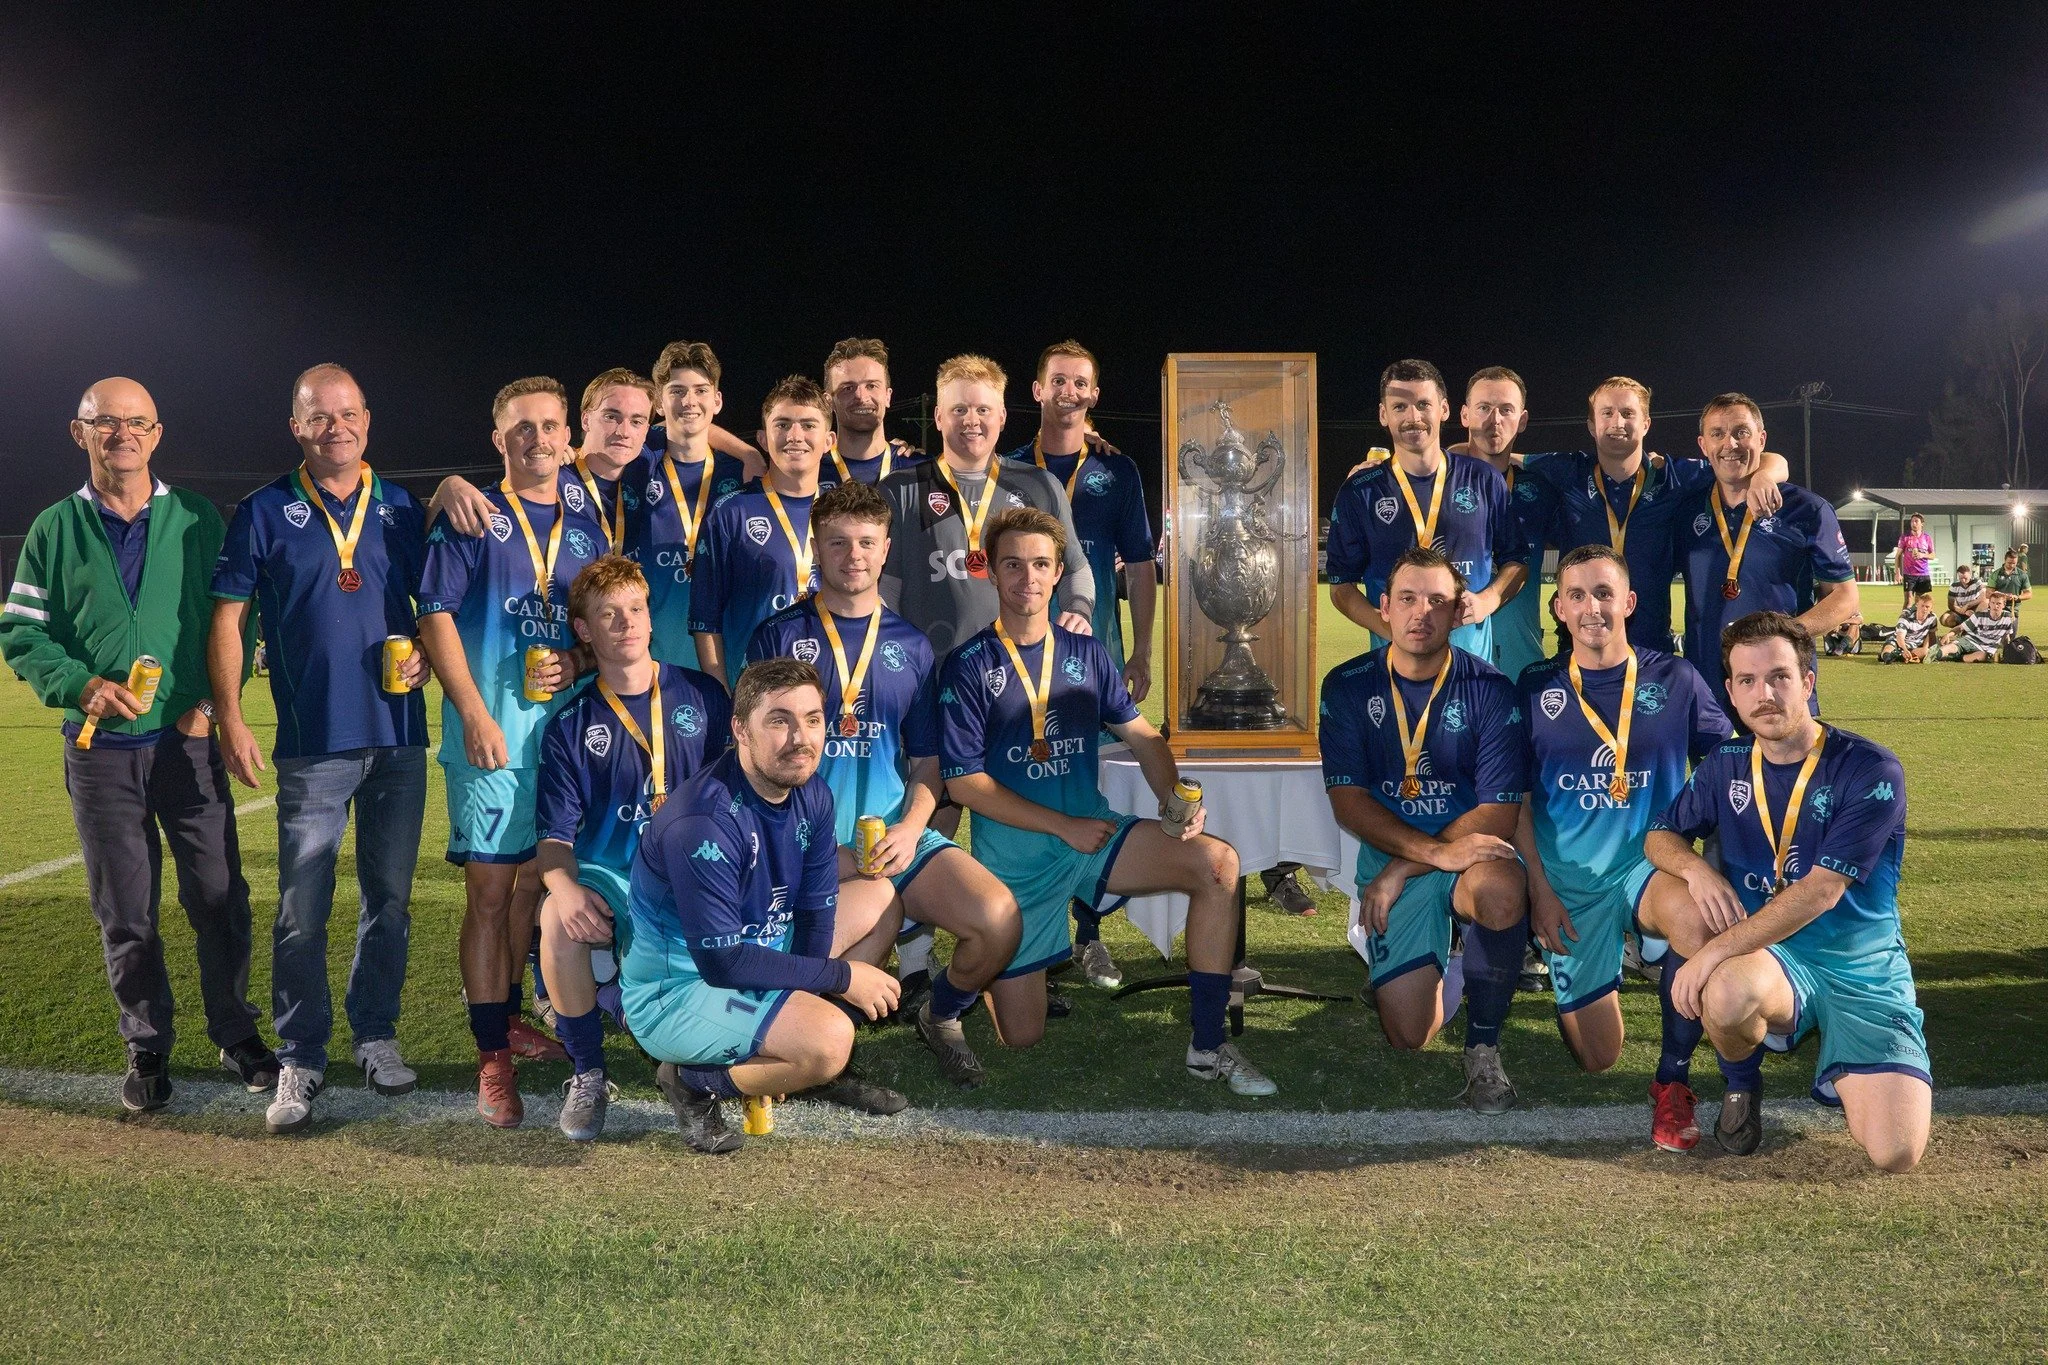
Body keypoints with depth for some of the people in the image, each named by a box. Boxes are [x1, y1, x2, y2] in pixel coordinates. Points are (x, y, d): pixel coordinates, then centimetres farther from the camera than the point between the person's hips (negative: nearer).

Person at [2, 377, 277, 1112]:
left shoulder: (197, 520, 4)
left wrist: (214, 701, -5)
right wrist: (80, 684, -13)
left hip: (189, 741, 0)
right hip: (100, 749, 0)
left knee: (218, 897, 3)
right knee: (124, 911, 8)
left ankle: (235, 1032, 20)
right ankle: (147, 1047, 21)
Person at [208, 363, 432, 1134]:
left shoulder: (401, 511, 9)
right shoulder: (265, 513, 2)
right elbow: (228, 617, 1)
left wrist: (426, 652, -4)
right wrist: (230, 720, -6)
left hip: (398, 738, 3)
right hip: (312, 743, -3)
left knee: (389, 898, 10)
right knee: (302, 911, -3)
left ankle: (376, 1035, 23)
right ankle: (300, 1061, 7)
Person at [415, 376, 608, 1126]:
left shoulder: (585, 530, 12)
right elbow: (436, 617, -7)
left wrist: (579, 663, -5)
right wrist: (473, 713, -15)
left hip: (567, 727, 5)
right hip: (493, 734, -5)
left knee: (536, 881, 14)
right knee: (489, 890, -4)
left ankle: (508, 1015, 31)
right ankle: (492, 1058, 1)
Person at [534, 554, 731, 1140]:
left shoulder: (703, 695, 8)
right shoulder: (570, 725, 6)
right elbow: (554, 834, 0)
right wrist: (565, 886, -22)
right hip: (608, 875, 0)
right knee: (559, 919, -35)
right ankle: (587, 1075, -9)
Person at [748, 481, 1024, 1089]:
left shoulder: (910, 645, 13)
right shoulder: (779, 636, 4)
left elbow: (927, 764, 14)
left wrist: (911, 829, -7)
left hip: (896, 834, 3)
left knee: (998, 916, -21)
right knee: (878, 903, -36)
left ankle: (940, 1017, 12)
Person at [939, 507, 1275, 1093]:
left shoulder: (1085, 653, 7)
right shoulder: (968, 667, -7)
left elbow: (1143, 737, 7)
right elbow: (964, 781, -11)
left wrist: (1175, 800, -14)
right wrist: (1063, 826, -15)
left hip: (1091, 830, 4)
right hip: (1014, 852, -3)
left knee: (1217, 862, -22)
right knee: (1021, 1036, -2)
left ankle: (1207, 1047, -16)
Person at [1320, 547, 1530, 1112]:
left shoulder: (1489, 690, -6)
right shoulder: (1348, 686, -2)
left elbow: (1498, 813, -10)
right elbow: (1349, 802, -8)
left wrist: (1402, 871, -17)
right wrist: (1435, 851, -23)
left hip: (1471, 849, -1)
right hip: (1388, 854, 1)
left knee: (1502, 890, -38)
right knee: (1409, 1035, -11)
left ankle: (1484, 1048, -14)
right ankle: (1439, 967, 27)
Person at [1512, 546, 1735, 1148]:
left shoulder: (1675, 680, 1)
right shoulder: (1535, 689, 3)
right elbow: (1518, 802, 5)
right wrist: (1540, 890, -5)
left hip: (1650, 864, -1)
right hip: (1569, 883, 1)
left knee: (1697, 915, -38)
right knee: (1597, 1059, 1)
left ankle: (1673, 1080, -17)